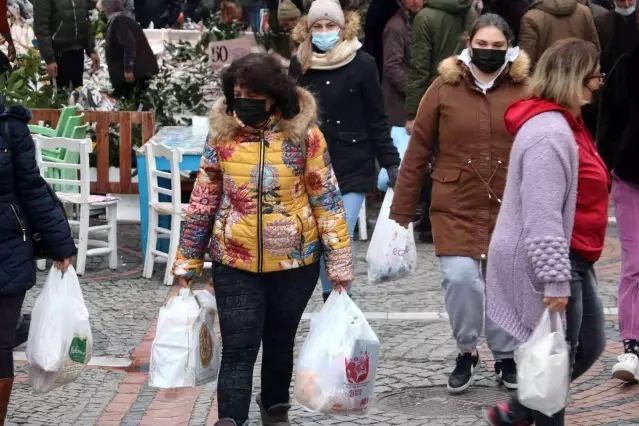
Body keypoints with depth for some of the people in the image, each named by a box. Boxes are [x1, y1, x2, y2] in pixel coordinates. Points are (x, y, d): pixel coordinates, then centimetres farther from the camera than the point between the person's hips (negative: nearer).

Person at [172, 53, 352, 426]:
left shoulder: (304, 135, -9)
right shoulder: (222, 134, -3)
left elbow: (327, 200, -6)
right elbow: (203, 202, 3)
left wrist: (340, 265, -7)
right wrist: (187, 263, 5)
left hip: (294, 262, 0)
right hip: (235, 264, 0)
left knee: (280, 342, 17)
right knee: (238, 348, -6)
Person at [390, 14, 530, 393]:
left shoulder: (525, 89, -2)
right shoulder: (444, 88, -4)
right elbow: (417, 153, 1)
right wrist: (401, 213, 2)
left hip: (509, 207, 1)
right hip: (455, 207, -1)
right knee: (461, 277, -14)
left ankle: (506, 356, 31)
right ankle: (467, 352, 12)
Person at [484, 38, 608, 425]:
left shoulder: (565, 124, 12)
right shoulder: (550, 133, -22)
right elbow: (542, 216, -28)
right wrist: (555, 280, -29)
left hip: (570, 261, 11)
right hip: (545, 264, -11)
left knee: (590, 345, 17)